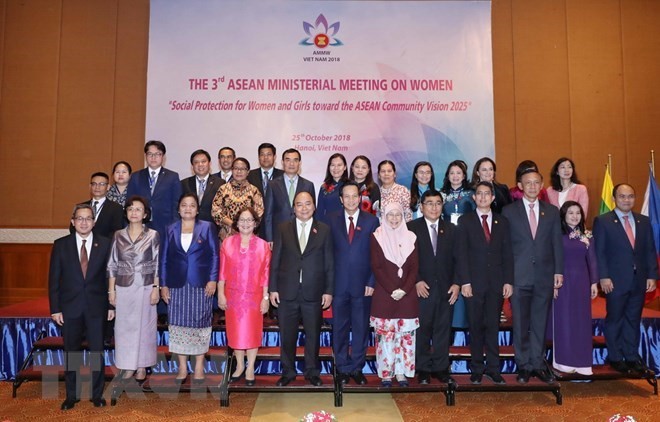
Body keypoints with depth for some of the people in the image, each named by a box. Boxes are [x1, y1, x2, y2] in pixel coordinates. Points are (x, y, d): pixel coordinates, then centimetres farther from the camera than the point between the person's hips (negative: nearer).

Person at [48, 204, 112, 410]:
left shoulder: (105, 244, -1)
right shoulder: (61, 245, 0)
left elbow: (110, 276, 1)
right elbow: (54, 279, 1)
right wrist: (55, 308, -3)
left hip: (96, 307, 0)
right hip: (70, 307, 1)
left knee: (97, 352, 6)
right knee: (71, 353, 11)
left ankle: (97, 394, 22)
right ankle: (71, 395, 26)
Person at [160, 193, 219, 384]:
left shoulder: (207, 227, 3)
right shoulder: (171, 230, 9)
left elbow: (215, 255, 0)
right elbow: (164, 258, 9)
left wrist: (213, 279, -9)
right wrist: (163, 284, 3)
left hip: (201, 285, -2)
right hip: (177, 285, 2)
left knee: (200, 323, 3)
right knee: (178, 324, 4)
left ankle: (199, 366, 14)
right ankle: (182, 367, 15)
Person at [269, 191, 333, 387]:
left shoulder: (324, 230, 3)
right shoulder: (283, 229, 4)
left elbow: (329, 263, 2)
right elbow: (275, 260, 3)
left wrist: (328, 291, -2)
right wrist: (273, 288, -1)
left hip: (313, 293, 0)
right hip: (287, 292, 1)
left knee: (313, 334, 10)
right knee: (287, 335, 10)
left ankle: (312, 372, 27)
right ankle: (288, 372, 27)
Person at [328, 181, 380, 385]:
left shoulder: (371, 221, 1)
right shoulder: (333, 221, 5)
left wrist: (372, 282, -6)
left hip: (363, 284, -1)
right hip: (339, 283, 1)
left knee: (361, 328, 9)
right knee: (340, 328, 9)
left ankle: (357, 367, 23)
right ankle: (343, 368, 23)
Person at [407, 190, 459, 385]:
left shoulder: (450, 230, 11)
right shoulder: (411, 228, 0)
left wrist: (456, 283, -1)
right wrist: (417, 281, -12)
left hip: (446, 289, 3)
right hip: (422, 288, -3)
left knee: (443, 330, 7)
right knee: (422, 330, 4)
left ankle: (441, 368, 19)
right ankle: (423, 369, 17)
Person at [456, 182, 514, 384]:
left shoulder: (502, 222, 10)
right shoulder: (465, 221, 3)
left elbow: (508, 254, 8)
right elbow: (461, 254, -2)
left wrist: (508, 281, 0)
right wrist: (465, 282, -9)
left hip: (497, 282, 2)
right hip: (474, 282, -2)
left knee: (493, 326, 6)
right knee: (476, 326, 4)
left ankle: (493, 368, 16)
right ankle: (476, 368, 14)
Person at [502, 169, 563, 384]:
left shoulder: (552, 211, 9)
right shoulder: (509, 211, 1)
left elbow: (557, 243, 9)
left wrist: (559, 271, 3)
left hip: (545, 276, 2)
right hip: (519, 276, -2)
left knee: (540, 323, 9)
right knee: (521, 324, 5)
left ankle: (538, 364, 21)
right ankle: (524, 365, 17)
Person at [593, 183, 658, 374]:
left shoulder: (644, 221, 10)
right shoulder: (602, 221, -4)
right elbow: (599, 252, -8)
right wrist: (603, 277, -14)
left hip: (639, 281, 4)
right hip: (615, 281, -4)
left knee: (633, 320, 11)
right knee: (615, 320, 7)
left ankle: (632, 356, 22)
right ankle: (615, 357, 18)